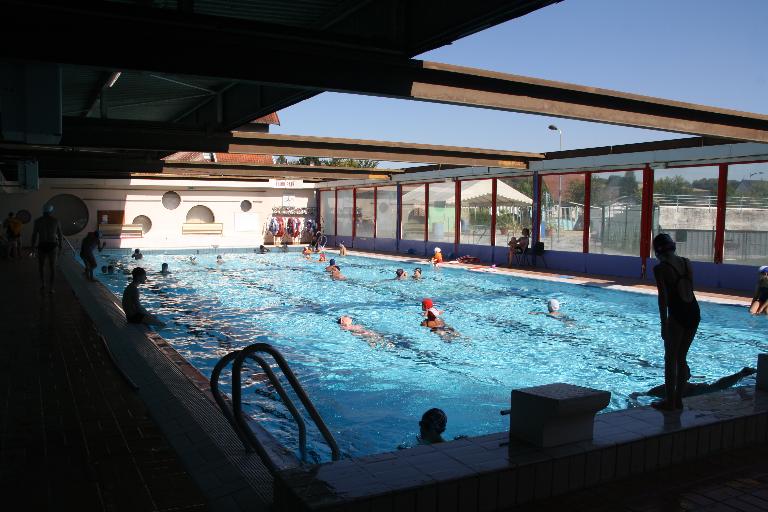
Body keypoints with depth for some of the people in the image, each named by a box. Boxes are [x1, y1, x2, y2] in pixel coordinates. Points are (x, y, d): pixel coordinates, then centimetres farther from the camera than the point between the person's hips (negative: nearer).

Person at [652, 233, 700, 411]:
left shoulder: (660, 269, -9)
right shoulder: (686, 263, 8)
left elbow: (663, 298, -13)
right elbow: (690, 289, 9)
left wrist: (664, 324, -10)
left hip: (677, 316, -6)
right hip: (694, 313, 6)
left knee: (670, 359, 6)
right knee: (681, 358, 17)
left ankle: (669, 402, 11)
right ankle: (678, 399, 24)